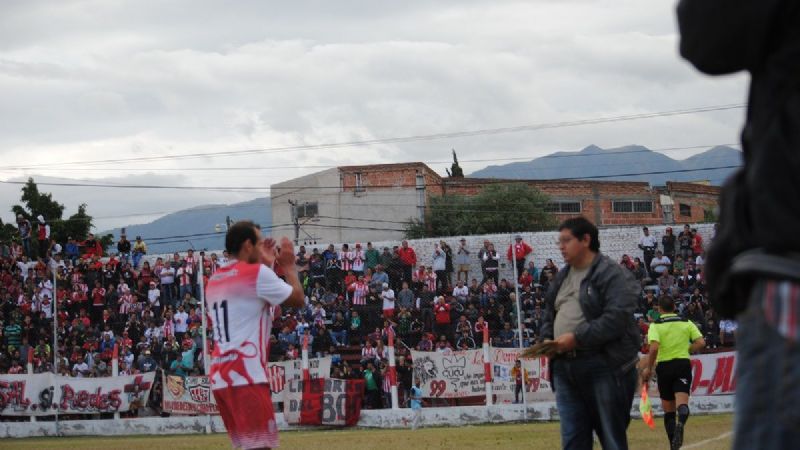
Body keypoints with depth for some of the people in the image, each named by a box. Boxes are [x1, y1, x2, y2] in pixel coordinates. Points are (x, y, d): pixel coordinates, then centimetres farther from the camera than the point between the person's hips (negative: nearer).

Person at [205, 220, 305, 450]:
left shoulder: (214, 281, 18)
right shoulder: (258, 273, -6)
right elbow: (298, 300, 1)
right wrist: (289, 265, 14)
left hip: (220, 377, 9)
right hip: (246, 376, -9)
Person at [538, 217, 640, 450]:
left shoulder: (612, 274, -7)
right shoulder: (561, 277, 19)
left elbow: (616, 318, -18)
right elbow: (549, 316, 27)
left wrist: (577, 338, -20)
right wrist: (547, 340, 5)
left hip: (604, 366, -7)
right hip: (565, 367, 8)